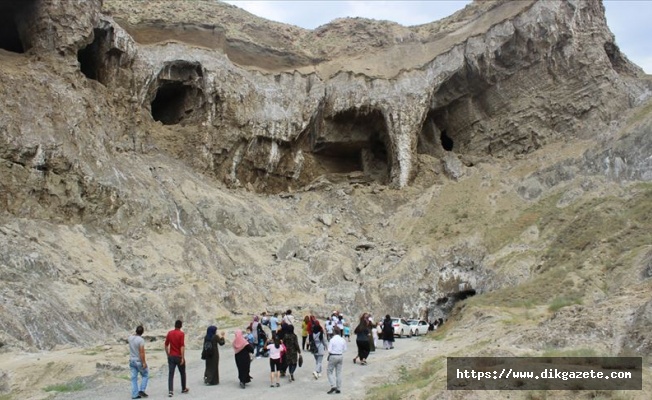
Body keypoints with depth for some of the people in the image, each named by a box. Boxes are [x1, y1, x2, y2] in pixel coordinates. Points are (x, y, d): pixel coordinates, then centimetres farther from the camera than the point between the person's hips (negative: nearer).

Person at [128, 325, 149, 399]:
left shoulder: (130, 337, 0)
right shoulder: (141, 340, -21)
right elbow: (142, 352, -24)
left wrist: (135, 334, 37)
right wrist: (144, 363, -21)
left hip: (132, 361, 6)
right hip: (139, 361, -6)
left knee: (134, 378, 7)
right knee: (145, 375, 12)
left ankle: (135, 394, 5)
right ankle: (142, 390, 2)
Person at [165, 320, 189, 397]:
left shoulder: (170, 333, 3)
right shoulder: (181, 334, -12)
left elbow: (166, 345, 8)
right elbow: (182, 346, -17)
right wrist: (182, 358, -15)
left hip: (171, 356, 3)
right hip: (179, 356, -3)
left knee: (171, 374, 1)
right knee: (182, 373, 15)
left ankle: (170, 391, -10)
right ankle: (184, 389, 28)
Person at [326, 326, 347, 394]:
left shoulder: (332, 340, -15)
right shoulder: (343, 340, -1)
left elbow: (329, 350, -16)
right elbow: (345, 350, 5)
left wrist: (329, 355, 2)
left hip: (333, 356, -5)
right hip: (341, 356, 5)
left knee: (329, 371, 8)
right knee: (339, 372, 12)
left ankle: (333, 386, -5)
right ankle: (338, 388, 14)